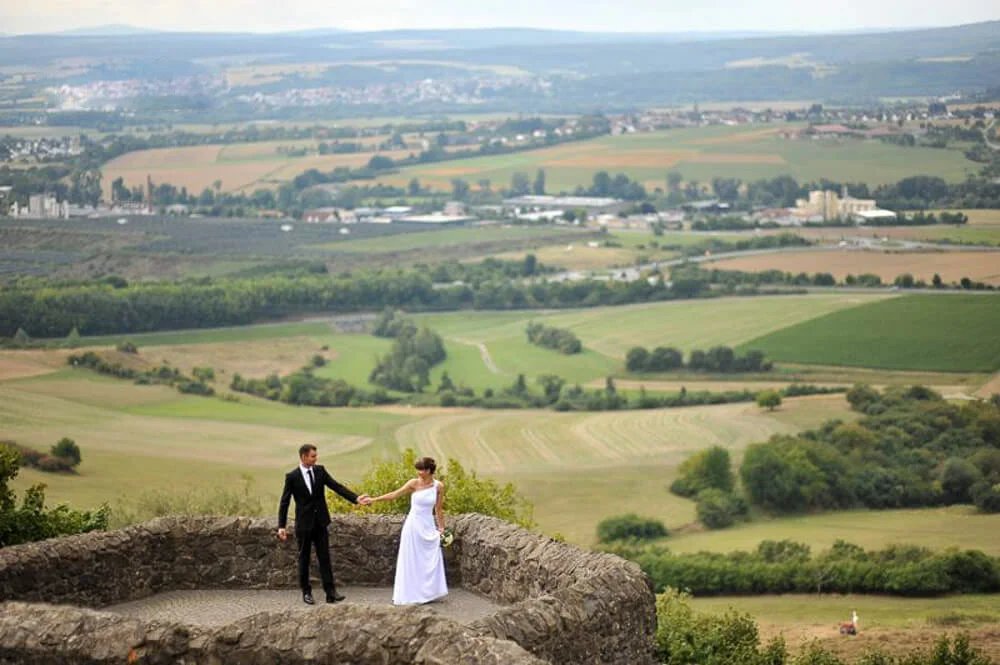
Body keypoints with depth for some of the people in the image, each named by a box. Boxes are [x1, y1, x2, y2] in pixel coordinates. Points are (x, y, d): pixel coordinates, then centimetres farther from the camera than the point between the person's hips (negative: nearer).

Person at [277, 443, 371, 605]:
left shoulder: (320, 471, 2)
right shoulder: (292, 477, -8)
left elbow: (337, 487, -1)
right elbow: (284, 502, -7)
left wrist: (356, 499, -13)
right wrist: (282, 526, -13)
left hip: (320, 523, 3)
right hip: (304, 524, -3)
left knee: (325, 557, 0)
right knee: (304, 559, 6)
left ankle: (330, 592, -3)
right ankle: (306, 592, 15)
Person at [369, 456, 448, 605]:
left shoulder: (439, 486, -1)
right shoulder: (414, 483, -7)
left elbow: (439, 509, 8)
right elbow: (395, 495, -6)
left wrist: (441, 528, 9)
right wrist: (373, 499, -10)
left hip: (429, 526, 3)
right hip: (414, 525, -3)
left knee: (431, 561, 4)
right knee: (411, 561, 0)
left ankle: (428, 593, 14)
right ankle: (409, 594, 5)